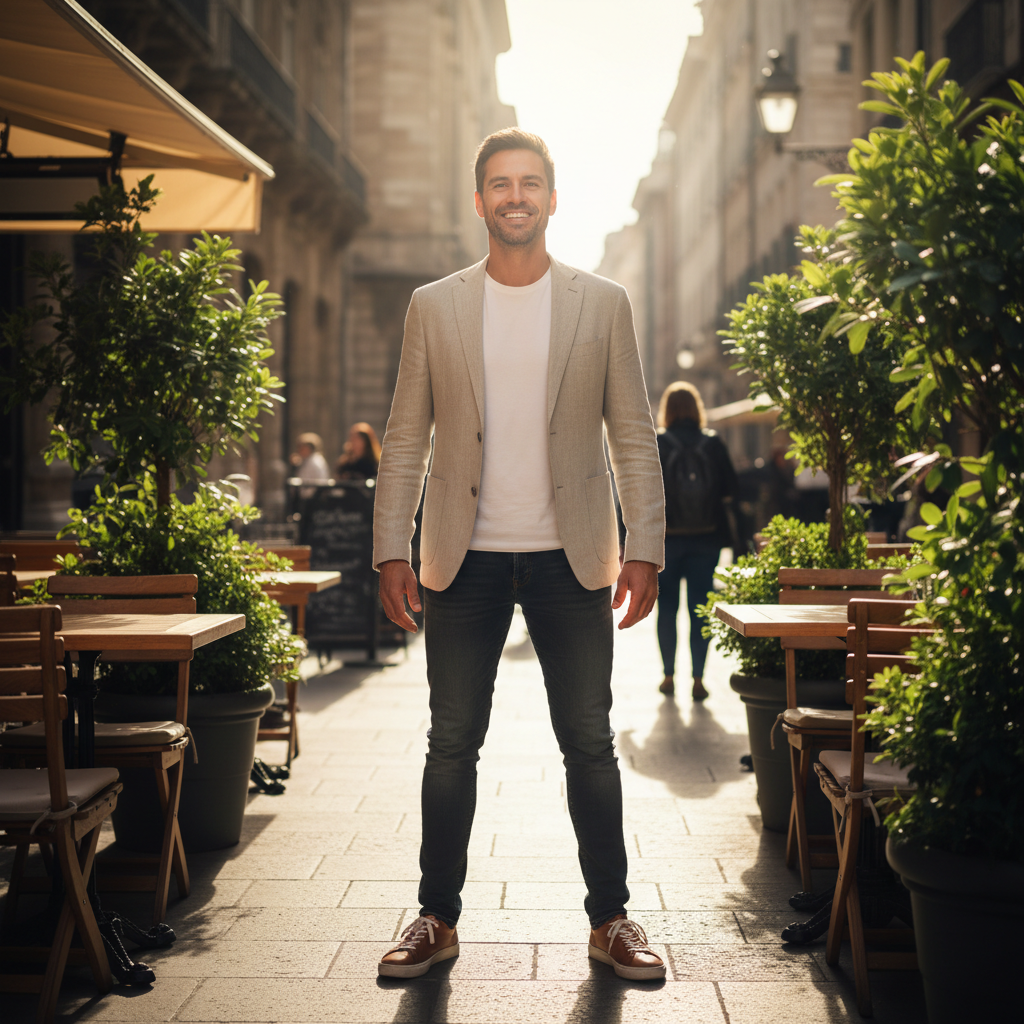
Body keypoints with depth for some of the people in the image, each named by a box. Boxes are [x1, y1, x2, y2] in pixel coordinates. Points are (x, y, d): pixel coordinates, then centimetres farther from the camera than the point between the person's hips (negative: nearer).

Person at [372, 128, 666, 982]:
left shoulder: (604, 303, 5)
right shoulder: (434, 306, 6)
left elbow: (634, 437, 4)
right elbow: (406, 439, 6)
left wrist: (645, 549, -4)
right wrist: (392, 549, -2)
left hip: (570, 557, 0)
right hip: (465, 558, 0)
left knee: (590, 745, 5)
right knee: (452, 745, 5)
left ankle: (610, 919, 17)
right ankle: (438, 919, 17)